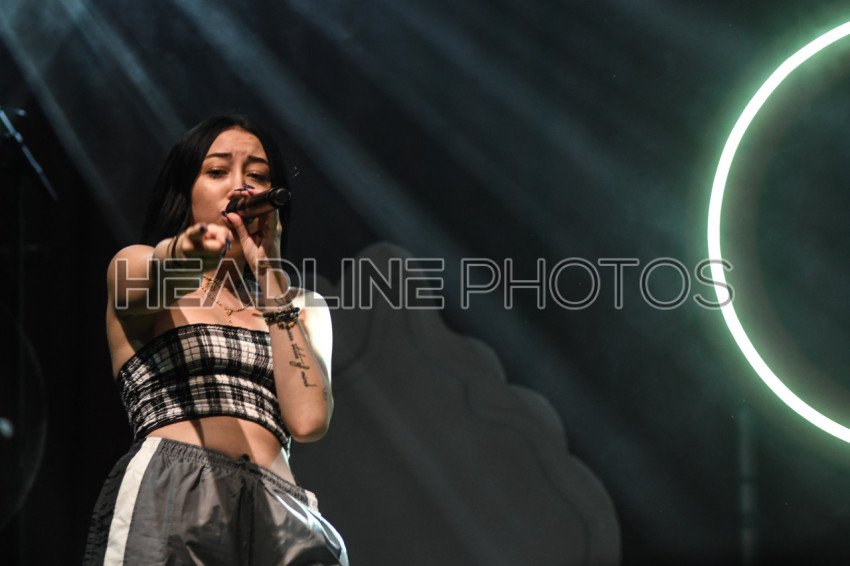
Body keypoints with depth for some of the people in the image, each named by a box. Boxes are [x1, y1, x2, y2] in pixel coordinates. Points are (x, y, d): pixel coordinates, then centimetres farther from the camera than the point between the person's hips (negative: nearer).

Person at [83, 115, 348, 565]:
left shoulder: (302, 307, 22)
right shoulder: (133, 267, 15)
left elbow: (307, 420, 4)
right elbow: (157, 274, -11)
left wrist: (270, 276, 5)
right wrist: (191, 248, -33)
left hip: (279, 516, 3)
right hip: (166, 501, -3)